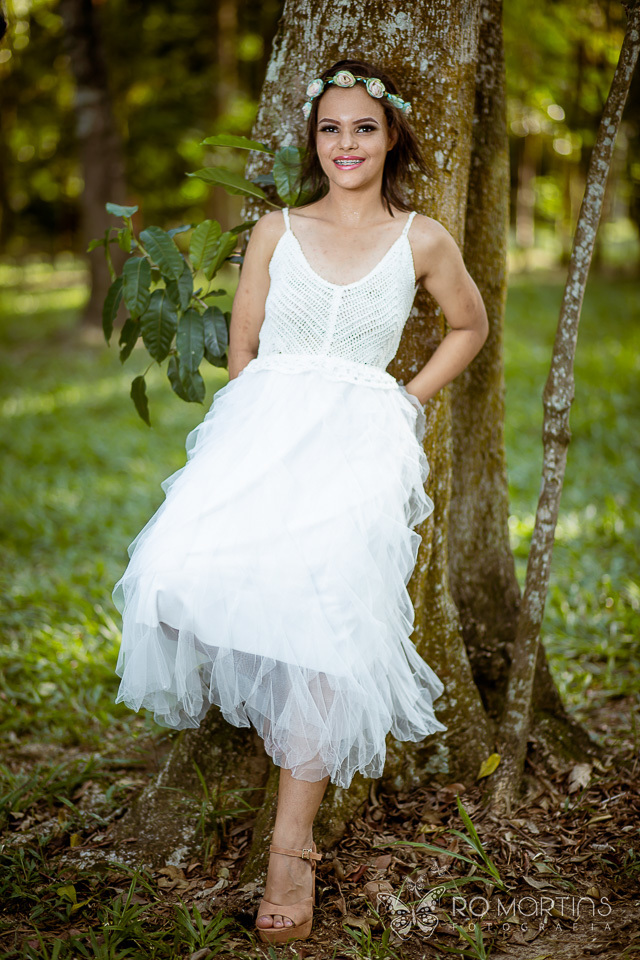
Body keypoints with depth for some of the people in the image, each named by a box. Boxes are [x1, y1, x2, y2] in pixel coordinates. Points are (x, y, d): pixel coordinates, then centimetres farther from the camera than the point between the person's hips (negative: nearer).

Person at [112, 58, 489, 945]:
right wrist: (255, 432, 5)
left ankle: (293, 844, -16)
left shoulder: (422, 240, 12)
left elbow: (471, 326, 26)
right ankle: (254, 684, 8)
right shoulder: (276, 232, 15)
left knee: (323, 614, -25)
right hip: (262, 423, 2)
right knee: (185, 570, -26)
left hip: (360, 437, -1)